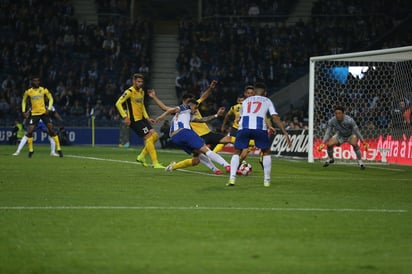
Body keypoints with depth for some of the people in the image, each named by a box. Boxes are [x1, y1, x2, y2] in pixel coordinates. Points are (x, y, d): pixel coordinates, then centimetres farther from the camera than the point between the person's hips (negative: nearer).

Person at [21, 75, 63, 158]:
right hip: (34, 114, 1)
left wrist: (49, 109, -8)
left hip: (44, 113, -1)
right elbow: (24, 101, 16)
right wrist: (23, 111, 6)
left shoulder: (44, 90, -4)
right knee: (29, 131, -8)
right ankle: (30, 150, 10)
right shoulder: (28, 92, 1)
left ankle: (58, 148, -1)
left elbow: (51, 99, 5)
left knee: (51, 130, -8)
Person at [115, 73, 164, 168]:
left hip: (141, 118, 9)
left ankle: (141, 156, 16)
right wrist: (125, 117, -24)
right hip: (134, 120, -9)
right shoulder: (129, 92, -13)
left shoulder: (141, 92, 14)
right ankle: (155, 163, -10)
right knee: (149, 138, -13)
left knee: (155, 136, 3)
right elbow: (118, 103, -18)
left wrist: (147, 118, 19)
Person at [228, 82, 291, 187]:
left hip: (244, 127, 1)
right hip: (259, 127, -1)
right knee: (266, 152, 20)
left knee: (236, 152, 16)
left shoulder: (246, 101, 32)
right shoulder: (267, 101, 24)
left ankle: (232, 178, -3)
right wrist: (285, 133, 10)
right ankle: (267, 180, 18)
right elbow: (275, 118, 12)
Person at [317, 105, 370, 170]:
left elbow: (357, 131, -25)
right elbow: (327, 133, -14)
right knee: (329, 144, -16)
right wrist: (323, 143, -25)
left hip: (350, 135, -3)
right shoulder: (331, 121, -23)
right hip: (340, 136, 3)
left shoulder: (349, 120, -33)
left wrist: (363, 142, -27)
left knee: (354, 144, -34)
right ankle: (330, 159, 15)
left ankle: (360, 161, -19)